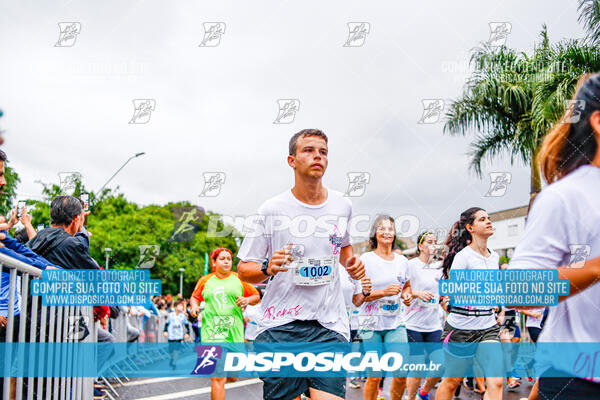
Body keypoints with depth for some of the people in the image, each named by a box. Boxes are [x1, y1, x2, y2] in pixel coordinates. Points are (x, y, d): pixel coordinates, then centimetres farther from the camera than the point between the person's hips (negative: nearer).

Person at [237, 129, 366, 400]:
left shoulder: (342, 206, 9)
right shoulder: (272, 210, -1)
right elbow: (244, 270, 3)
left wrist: (351, 262, 8)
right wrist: (269, 269, -17)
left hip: (330, 326, 2)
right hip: (280, 326, -1)